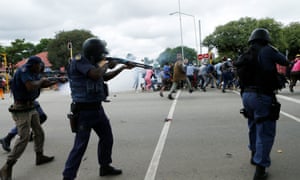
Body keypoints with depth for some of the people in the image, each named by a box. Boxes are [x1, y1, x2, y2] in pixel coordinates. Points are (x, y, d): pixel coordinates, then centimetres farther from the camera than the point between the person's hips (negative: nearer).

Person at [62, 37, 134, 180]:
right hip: (84, 111, -9)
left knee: (107, 138, 17)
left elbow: (105, 77, 24)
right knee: (80, 145, -5)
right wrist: (106, 64, -10)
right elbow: (96, 75, -30)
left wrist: (123, 68, 20)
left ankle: (105, 167, 35)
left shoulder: (92, 63, 10)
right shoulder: (79, 61, -15)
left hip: (97, 108, 9)